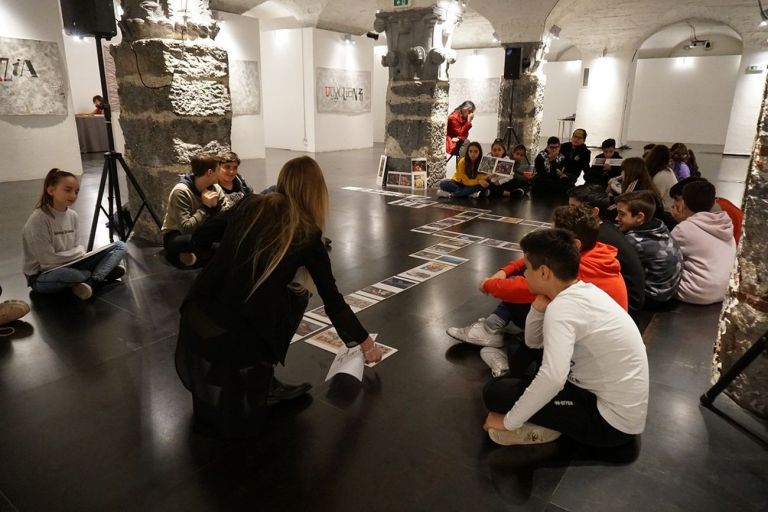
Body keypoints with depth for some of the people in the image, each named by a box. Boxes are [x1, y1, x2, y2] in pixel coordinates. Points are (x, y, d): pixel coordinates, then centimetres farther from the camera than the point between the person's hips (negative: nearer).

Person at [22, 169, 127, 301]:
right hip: (42, 277, -7)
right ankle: (103, 274, -13)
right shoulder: (37, 220, -20)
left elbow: (76, 248, 5)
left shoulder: (73, 215, 0)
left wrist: (80, 253, -18)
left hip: (70, 266, 7)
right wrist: (79, 253, -11)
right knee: (66, 274, -44)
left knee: (119, 246, -2)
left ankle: (91, 282, -22)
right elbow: (48, 260, -20)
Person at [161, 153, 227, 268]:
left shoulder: (215, 188, -6)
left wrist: (215, 205, -28)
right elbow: (186, 228, -32)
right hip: (176, 236, -6)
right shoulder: (181, 191, -24)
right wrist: (205, 207, -30)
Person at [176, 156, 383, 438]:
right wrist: (365, 341, 22)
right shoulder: (307, 234, 2)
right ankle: (259, 385, 13)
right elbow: (332, 300, 9)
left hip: (194, 321, 5)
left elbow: (201, 236, 17)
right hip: (238, 337, -4)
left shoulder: (251, 204, 9)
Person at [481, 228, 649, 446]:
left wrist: (509, 421, -25)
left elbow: (552, 380, -39)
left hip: (611, 421, -9)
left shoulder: (562, 307, -25)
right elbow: (533, 343, 12)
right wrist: (539, 309, -8)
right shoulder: (584, 290, 4)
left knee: (495, 392, -14)